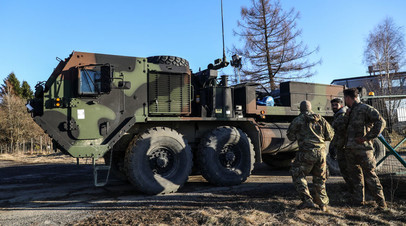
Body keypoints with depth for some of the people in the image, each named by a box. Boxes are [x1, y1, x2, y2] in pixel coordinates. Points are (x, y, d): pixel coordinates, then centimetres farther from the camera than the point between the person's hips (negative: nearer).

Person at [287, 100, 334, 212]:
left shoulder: (298, 120, -1)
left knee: (298, 175, 10)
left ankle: (307, 200, -1)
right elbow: (329, 136, 15)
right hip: (321, 151, 5)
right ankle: (323, 204, 20)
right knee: (319, 178, 19)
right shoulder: (321, 119, 12)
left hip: (307, 152, -5)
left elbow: (290, 136, 5)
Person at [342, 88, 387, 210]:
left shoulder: (365, 108, -8)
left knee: (369, 175, -5)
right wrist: (347, 116, 8)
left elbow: (381, 122, -16)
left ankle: (381, 202, 5)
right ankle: (359, 200, 22)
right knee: (355, 175, 13)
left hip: (362, 148, -8)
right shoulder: (350, 111, 17)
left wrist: (367, 137, -17)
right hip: (350, 148, 8)